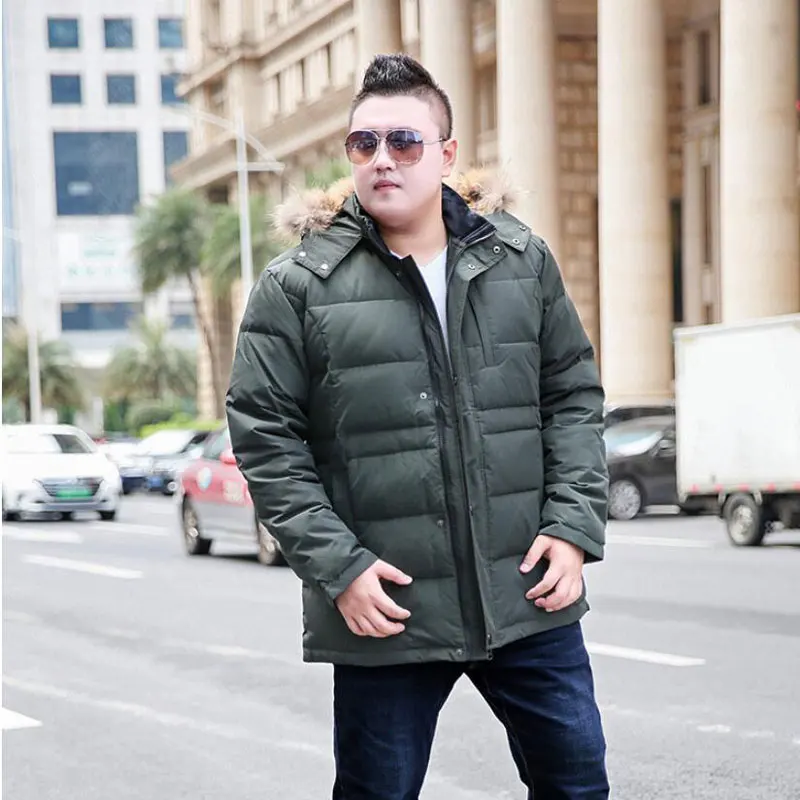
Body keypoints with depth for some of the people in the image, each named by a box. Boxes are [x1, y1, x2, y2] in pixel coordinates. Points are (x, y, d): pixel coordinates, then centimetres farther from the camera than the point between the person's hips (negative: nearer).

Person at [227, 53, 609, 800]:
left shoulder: (522, 259, 5)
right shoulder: (297, 286, -5)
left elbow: (574, 394, 10)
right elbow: (264, 439, -5)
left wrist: (573, 527, -1)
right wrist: (337, 568, -12)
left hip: (529, 596, 3)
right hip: (386, 611, -2)